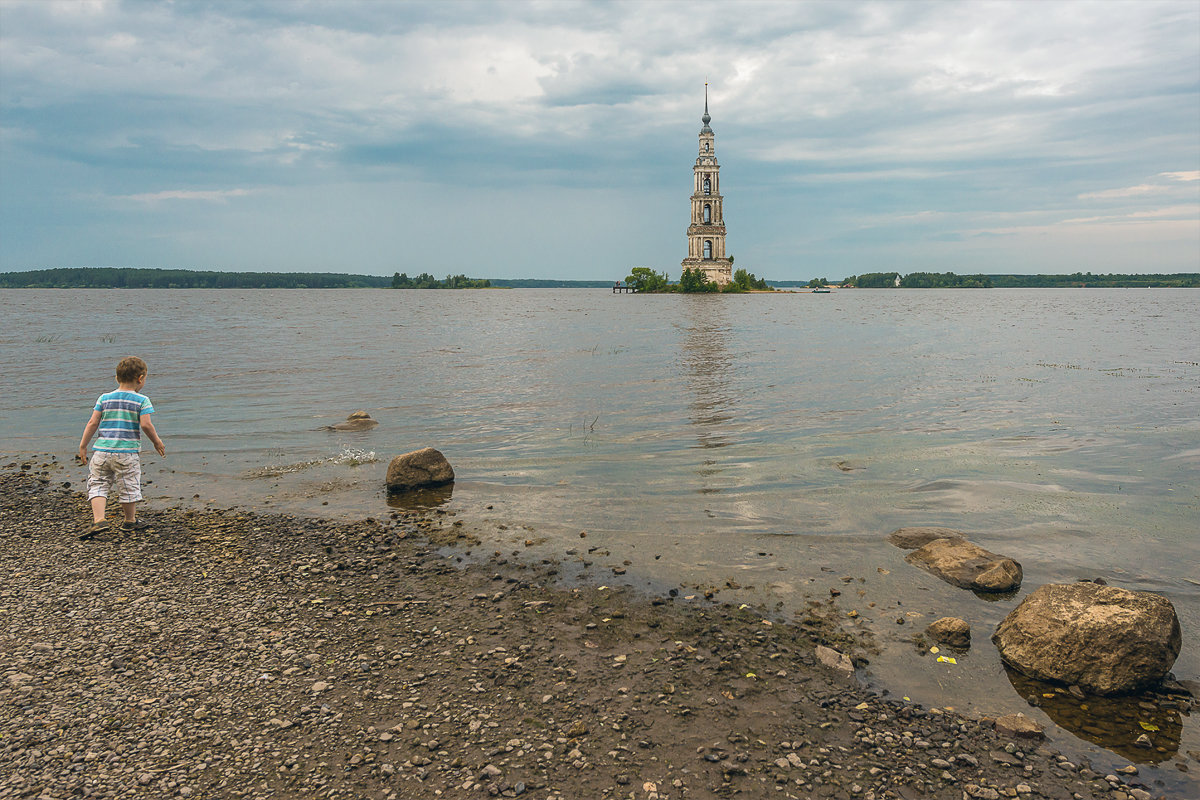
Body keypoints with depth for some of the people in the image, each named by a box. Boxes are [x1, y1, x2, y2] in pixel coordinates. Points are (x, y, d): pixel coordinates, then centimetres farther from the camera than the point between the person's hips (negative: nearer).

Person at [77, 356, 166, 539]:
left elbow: (93, 423, 5)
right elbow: (146, 425, -11)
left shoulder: (104, 398, 8)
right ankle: (130, 521, 23)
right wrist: (157, 442, 3)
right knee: (129, 487, 10)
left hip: (102, 450, 3)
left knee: (98, 485, 9)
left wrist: (83, 445, 12)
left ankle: (99, 519, -7)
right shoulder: (142, 400, -3)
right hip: (127, 452, -3)